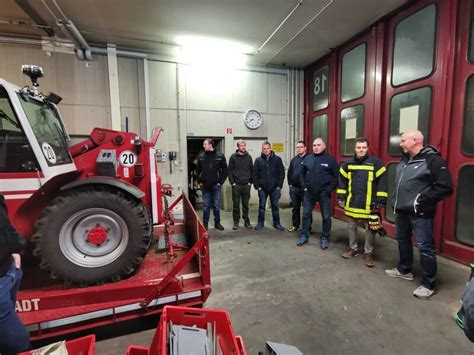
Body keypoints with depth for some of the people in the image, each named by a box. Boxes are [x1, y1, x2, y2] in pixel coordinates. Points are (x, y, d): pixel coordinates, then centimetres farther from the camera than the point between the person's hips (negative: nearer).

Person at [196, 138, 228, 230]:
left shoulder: (220, 156, -3)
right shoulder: (201, 156, 3)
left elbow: (225, 170, 1)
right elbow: (198, 170, 11)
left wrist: (221, 181, -4)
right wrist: (200, 181, 3)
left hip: (216, 185, -1)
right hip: (205, 186, 1)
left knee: (216, 205, 9)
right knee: (206, 206, 7)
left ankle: (217, 223, 24)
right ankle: (205, 224, 19)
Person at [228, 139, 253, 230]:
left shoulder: (249, 157, 7)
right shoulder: (233, 157, 0)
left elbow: (252, 170, 10)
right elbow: (230, 170, -1)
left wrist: (250, 182, 2)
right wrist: (232, 182, -7)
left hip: (246, 185, 2)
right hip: (236, 185, -2)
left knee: (246, 204, 9)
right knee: (236, 204, 5)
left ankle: (246, 221, 20)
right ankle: (236, 222, 16)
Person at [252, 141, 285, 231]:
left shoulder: (277, 159, -1)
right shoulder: (258, 160, 1)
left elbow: (281, 173, -1)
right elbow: (254, 174, 1)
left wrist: (279, 186, -6)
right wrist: (257, 186, -5)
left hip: (274, 188, 0)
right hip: (262, 188, 1)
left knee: (275, 206, 10)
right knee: (261, 206, 10)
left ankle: (276, 223, 23)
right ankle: (260, 223, 24)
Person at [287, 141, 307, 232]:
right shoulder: (294, 159, 12)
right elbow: (289, 172, 16)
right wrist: (290, 183, 10)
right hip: (294, 188, 6)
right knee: (295, 208, 14)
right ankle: (295, 225, 26)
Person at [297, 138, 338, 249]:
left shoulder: (330, 159, -5)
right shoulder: (307, 158, 6)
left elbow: (336, 177, -5)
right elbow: (302, 174, 13)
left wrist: (329, 190, -10)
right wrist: (304, 186, 4)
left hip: (324, 193, -3)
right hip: (309, 193, 3)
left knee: (326, 216, 7)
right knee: (306, 214, 9)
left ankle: (324, 238, 22)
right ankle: (304, 236, 23)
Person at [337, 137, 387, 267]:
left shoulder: (376, 163, -6)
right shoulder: (347, 164, 3)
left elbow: (382, 183, -6)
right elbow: (342, 181, 8)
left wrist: (380, 201, -9)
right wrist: (341, 197, 5)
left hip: (369, 204, -3)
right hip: (352, 203, 3)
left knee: (370, 229, 7)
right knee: (351, 226, 14)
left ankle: (368, 253, 24)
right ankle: (353, 249, 31)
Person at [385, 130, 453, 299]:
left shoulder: (433, 160, -14)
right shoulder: (404, 160, 11)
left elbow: (445, 187, -19)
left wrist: (422, 200, -19)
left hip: (420, 214, -8)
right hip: (401, 210, 9)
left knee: (425, 247, 1)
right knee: (403, 241, 20)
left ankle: (428, 285, 15)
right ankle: (404, 270, 39)